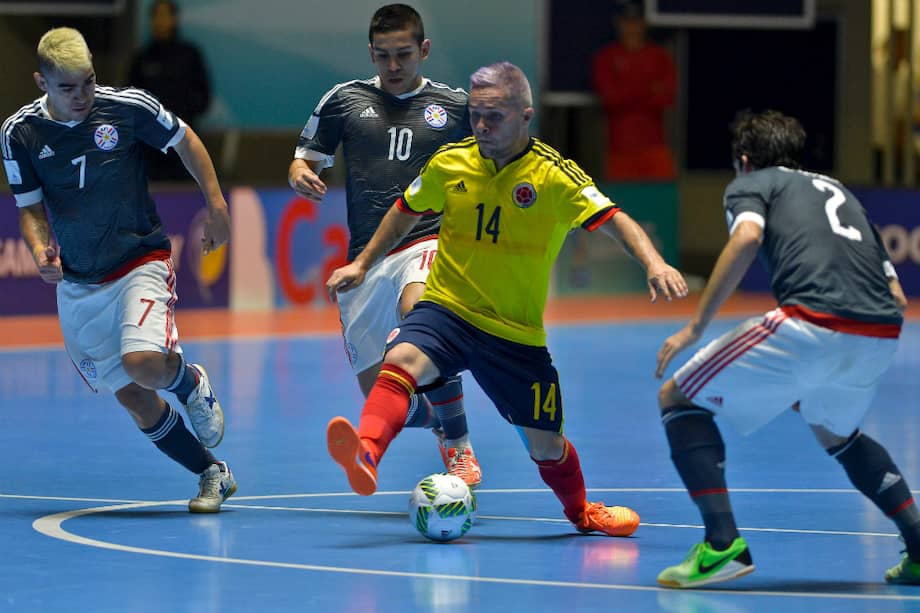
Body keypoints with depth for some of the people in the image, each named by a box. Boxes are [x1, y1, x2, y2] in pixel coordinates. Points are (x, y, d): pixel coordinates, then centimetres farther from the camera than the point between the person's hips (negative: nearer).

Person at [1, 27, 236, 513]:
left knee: (142, 363, -28)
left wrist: (217, 206, 2)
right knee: (134, 398, 3)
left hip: (140, 262, -3)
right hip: (76, 285, 3)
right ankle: (212, 474, 21)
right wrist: (41, 254, -17)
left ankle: (192, 382, 7)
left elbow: (185, 140, 4)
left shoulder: (128, 107, -13)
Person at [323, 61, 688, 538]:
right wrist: (362, 264, 17)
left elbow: (614, 221, -20)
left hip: (517, 332, -1)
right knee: (401, 361, -33)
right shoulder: (448, 163, -3)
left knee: (546, 446, 7)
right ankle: (365, 456, -55)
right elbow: (406, 212, 16)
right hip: (445, 309, 1)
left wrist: (653, 263, -38)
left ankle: (581, 511, 39)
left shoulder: (554, 176, -12)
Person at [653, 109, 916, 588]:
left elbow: (747, 236, -9)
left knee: (677, 399, 8)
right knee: (834, 432, 37)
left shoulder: (750, 182, 17)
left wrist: (696, 325, -8)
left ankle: (722, 545, -7)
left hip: (812, 322, -7)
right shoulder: (836, 189, 34)